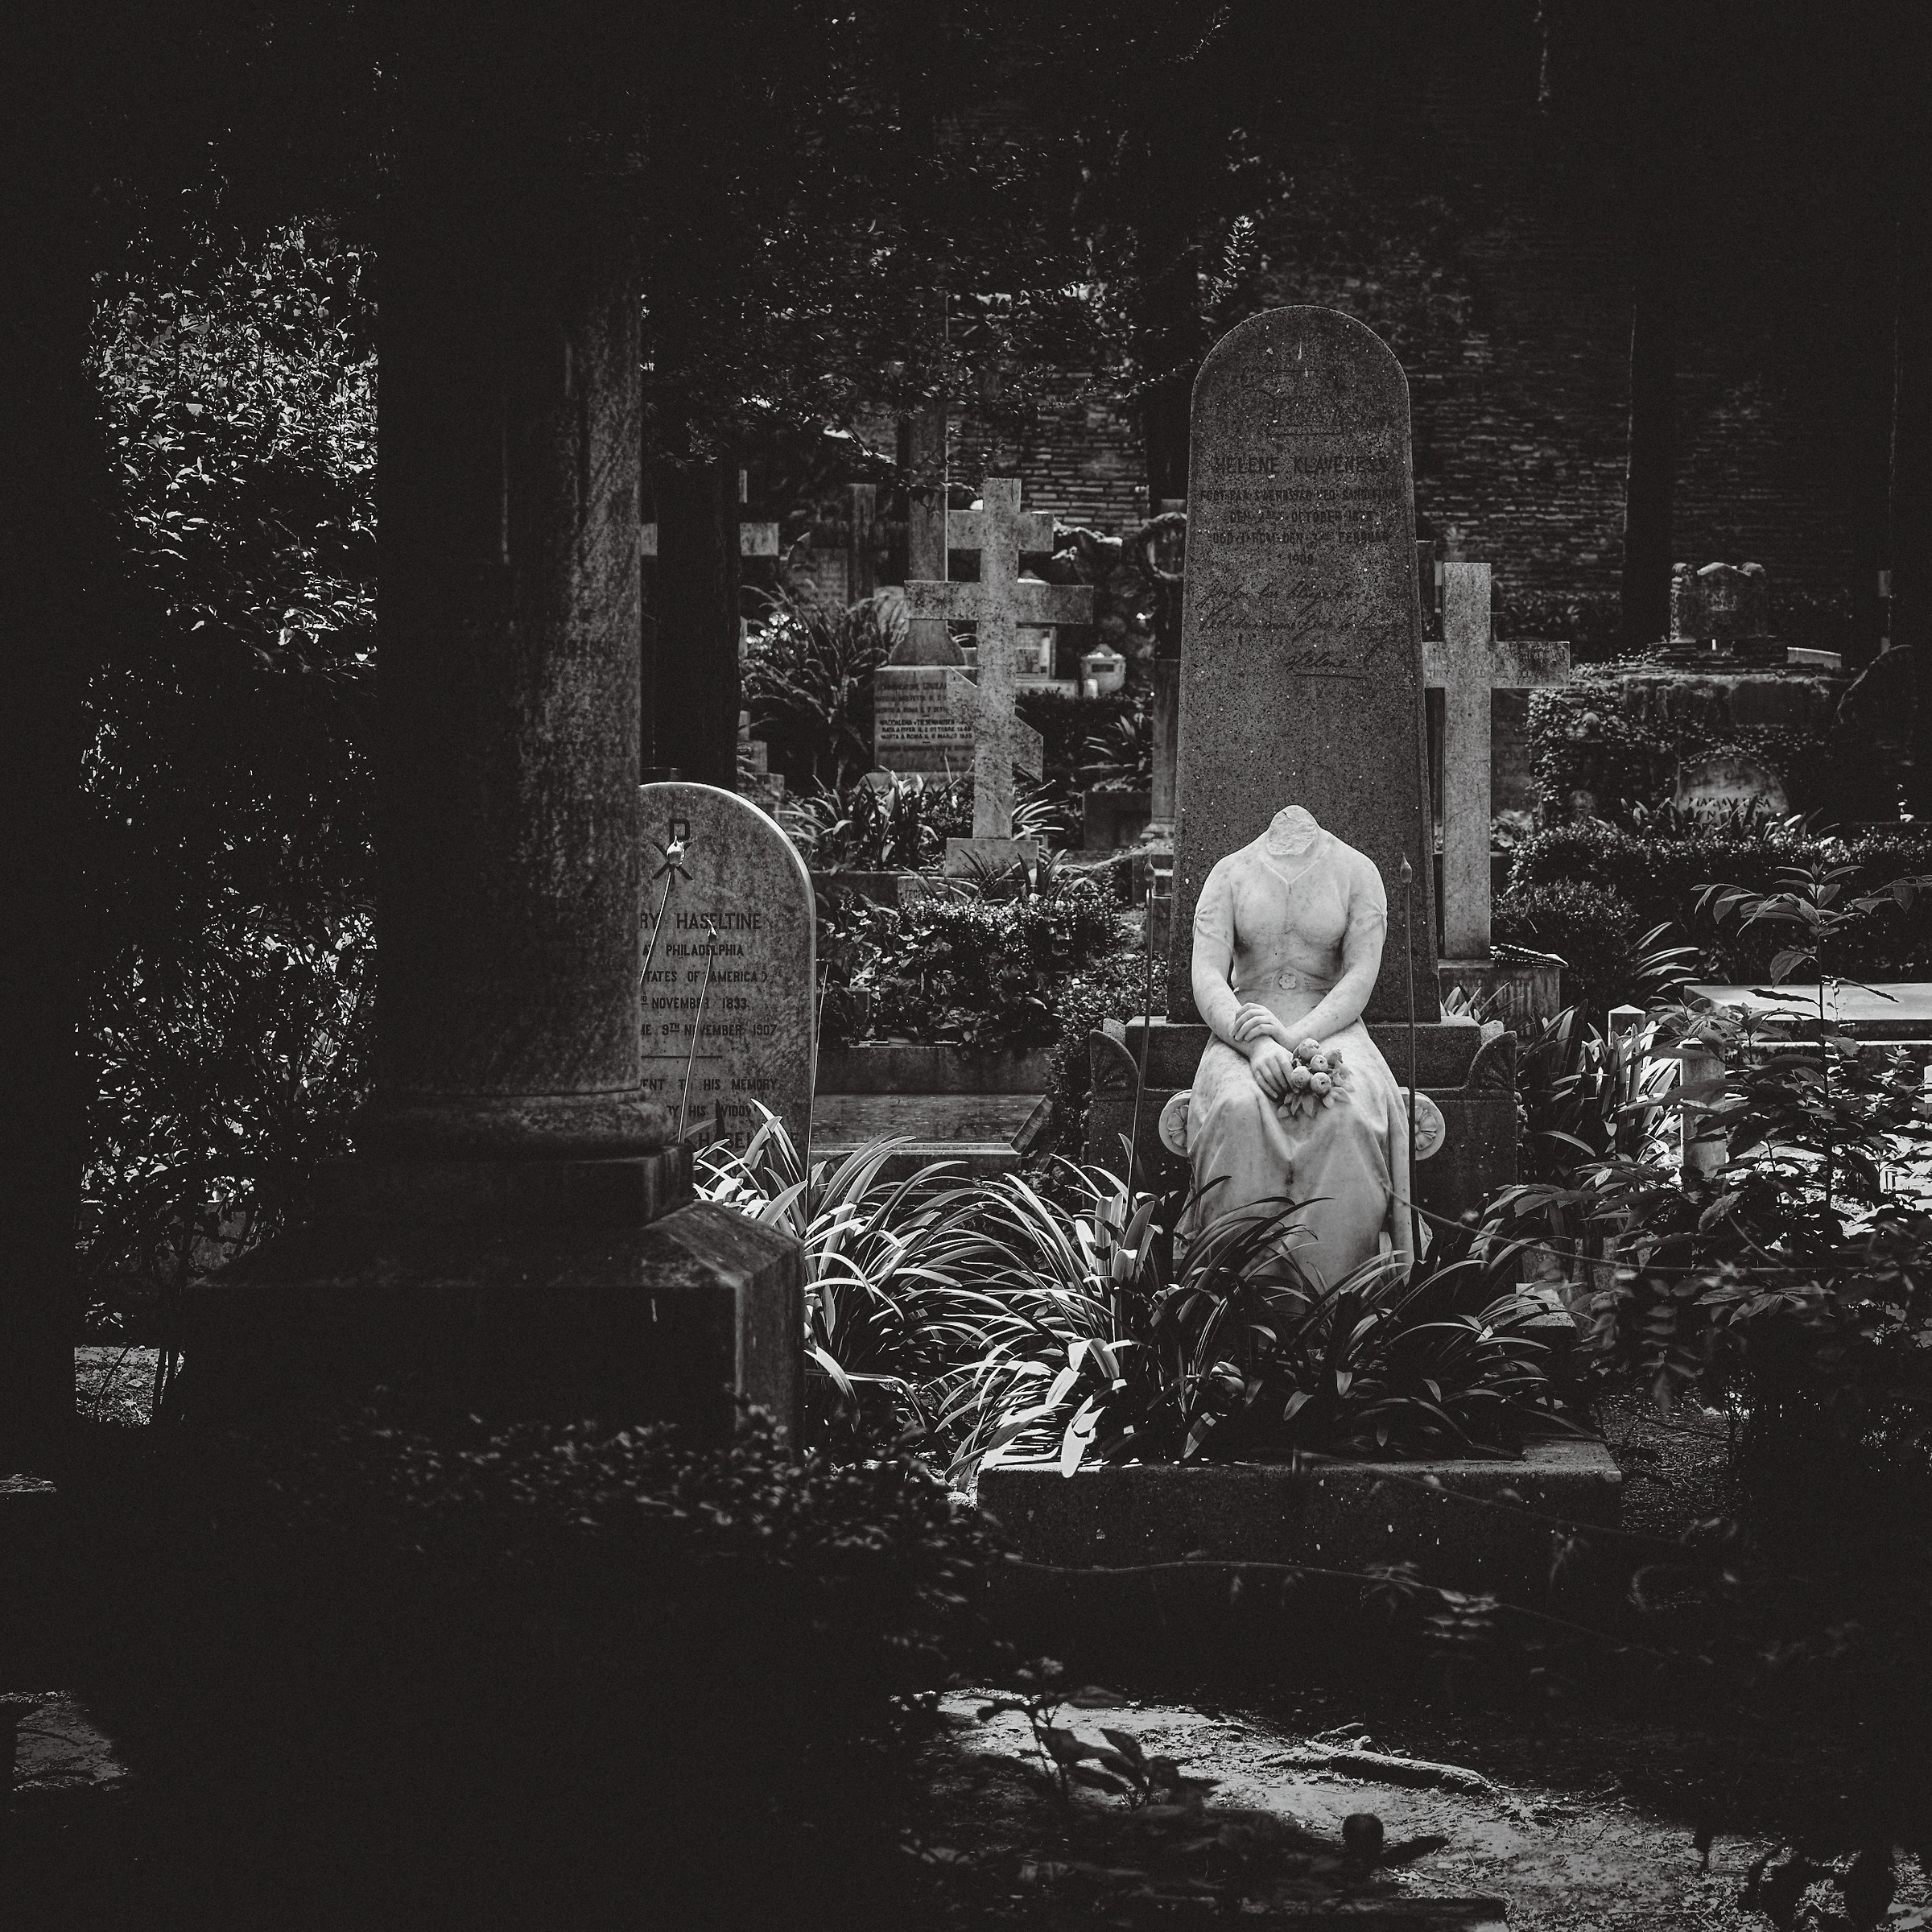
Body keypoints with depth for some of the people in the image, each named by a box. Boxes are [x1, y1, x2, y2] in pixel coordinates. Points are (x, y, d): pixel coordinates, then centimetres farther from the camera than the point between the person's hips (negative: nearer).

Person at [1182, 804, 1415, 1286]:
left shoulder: (1356, 871, 10)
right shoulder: (1230, 873, 10)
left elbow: (1361, 976, -1)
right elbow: (1207, 977, -1)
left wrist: (1294, 1038, -19)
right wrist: (1256, 1045, -21)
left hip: (1332, 1030, 0)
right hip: (1244, 1038, 0)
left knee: (1346, 1117, -36)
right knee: (1240, 1112, -37)